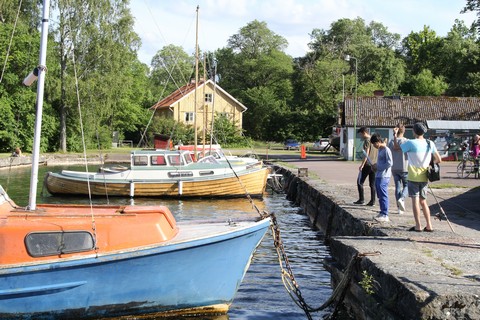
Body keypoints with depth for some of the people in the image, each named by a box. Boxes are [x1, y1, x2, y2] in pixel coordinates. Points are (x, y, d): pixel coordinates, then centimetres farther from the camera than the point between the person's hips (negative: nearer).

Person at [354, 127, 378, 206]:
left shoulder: (367, 140, -10)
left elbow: (366, 154, -17)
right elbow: (377, 153, 18)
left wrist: (362, 165, -17)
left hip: (367, 164, -8)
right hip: (374, 165, 8)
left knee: (360, 182, 3)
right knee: (372, 184, 8)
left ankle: (361, 199, 1)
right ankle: (372, 201, 7)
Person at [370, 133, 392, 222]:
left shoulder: (386, 150, -14)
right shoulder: (380, 150, 16)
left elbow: (390, 163, -19)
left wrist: (378, 167, -14)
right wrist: (376, 165, 8)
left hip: (384, 176, -10)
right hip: (378, 176, 10)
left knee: (383, 195, -8)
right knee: (380, 196, 14)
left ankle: (385, 215, -6)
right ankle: (382, 213, 23)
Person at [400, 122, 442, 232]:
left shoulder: (410, 143, -12)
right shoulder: (430, 144, 3)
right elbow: (438, 160, 8)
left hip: (413, 177, -5)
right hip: (424, 177, 5)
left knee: (415, 200, 0)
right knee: (423, 201, 15)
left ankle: (418, 226, -1)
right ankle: (429, 226, 13)